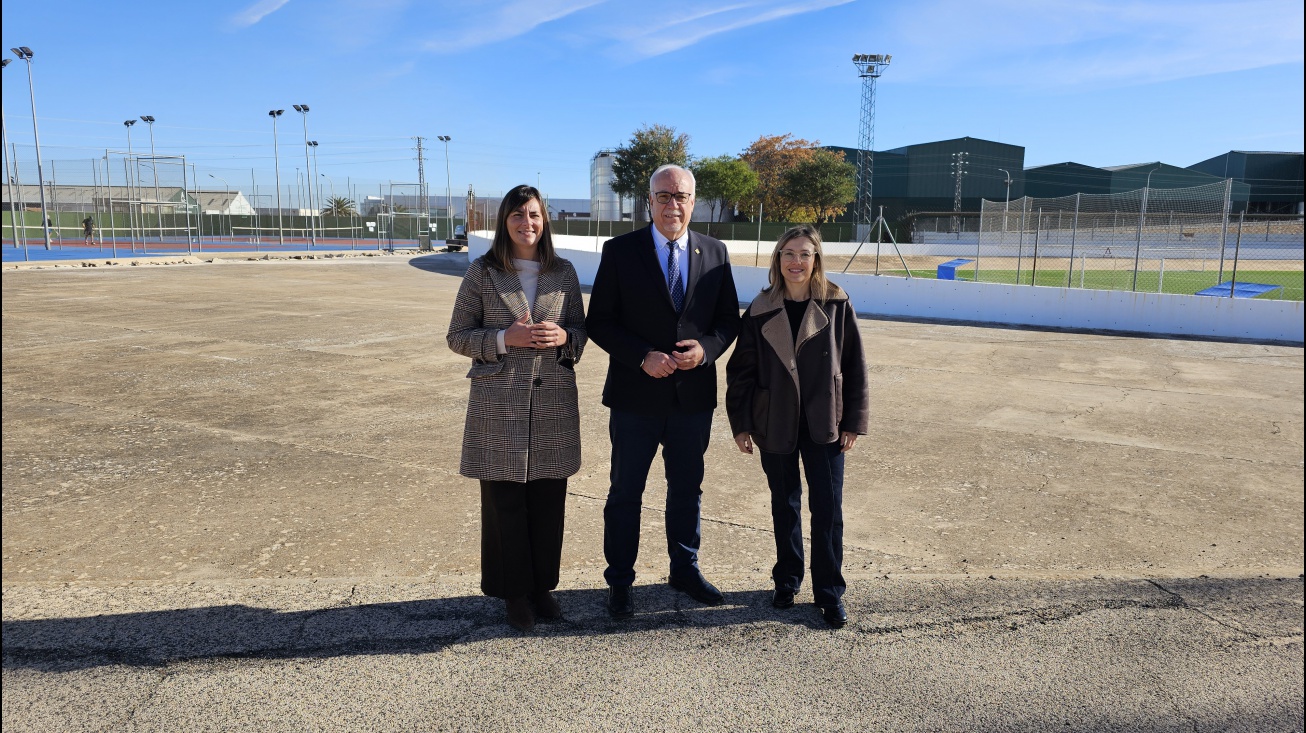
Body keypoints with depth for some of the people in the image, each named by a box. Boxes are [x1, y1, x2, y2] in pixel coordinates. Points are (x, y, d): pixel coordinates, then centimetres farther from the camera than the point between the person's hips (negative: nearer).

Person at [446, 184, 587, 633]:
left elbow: (581, 331, 13)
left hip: (553, 403, 2)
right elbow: (457, 336, 0)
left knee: (549, 502, 7)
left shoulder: (564, 273, 7)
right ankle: (515, 592, 19)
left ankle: (542, 587, 24)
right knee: (505, 503, 3)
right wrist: (506, 338, -16)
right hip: (500, 406, -2)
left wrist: (564, 337, -10)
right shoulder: (482, 272, 0)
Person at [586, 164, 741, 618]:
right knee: (625, 492, 8)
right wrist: (643, 357, -19)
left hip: (694, 394, 3)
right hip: (636, 394, -3)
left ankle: (685, 569, 35)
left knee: (687, 488, 17)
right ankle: (620, 581, 24)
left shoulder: (714, 253, 3)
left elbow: (729, 319, 7)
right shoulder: (620, 251, -5)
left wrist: (706, 349, -14)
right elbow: (599, 322, -6)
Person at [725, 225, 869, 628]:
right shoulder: (761, 311, -2)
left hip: (824, 425, -1)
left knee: (828, 508, 1)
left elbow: (855, 365, -1)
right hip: (776, 425, 1)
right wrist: (740, 424, 0)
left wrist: (854, 422, -2)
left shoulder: (836, 305, -4)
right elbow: (741, 369, 2)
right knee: (784, 505, 14)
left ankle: (830, 593, 14)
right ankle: (787, 581, 29)